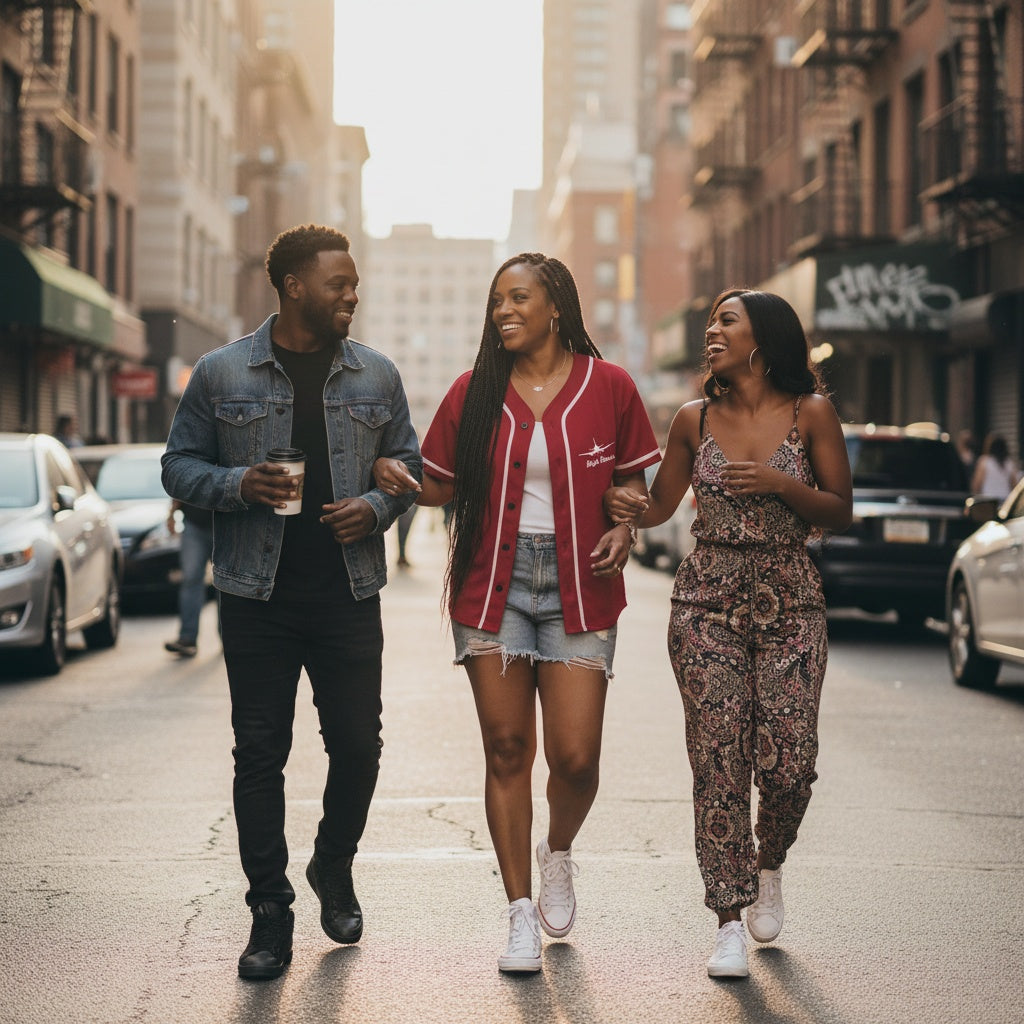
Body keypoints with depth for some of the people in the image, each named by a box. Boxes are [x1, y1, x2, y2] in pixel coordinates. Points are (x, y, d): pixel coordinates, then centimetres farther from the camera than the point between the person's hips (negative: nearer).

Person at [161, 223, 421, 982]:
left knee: (358, 747, 4)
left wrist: (377, 506, -6)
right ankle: (271, 912, 10)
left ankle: (334, 869, 31)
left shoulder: (375, 376, 7)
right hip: (257, 598, -2)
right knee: (260, 753, 1)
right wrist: (239, 484, -13)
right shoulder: (222, 374, 1)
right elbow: (181, 466, 6)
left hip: (349, 595, 2)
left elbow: (408, 462, 14)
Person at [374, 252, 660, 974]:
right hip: (492, 583, 1)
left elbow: (632, 481, 10)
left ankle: (558, 852, 28)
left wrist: (624, 529, -10)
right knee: (507, 750, 3)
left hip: (578, 587, -1)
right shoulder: (475, 392, 5)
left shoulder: (608, 386, 2)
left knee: (575, 756, -6)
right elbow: (442, 486, 8)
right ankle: (522, 913, 14)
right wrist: (396, 477, -12)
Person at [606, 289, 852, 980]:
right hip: (707, 600, 1)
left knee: (788, 762, -7)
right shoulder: (695, 421, 7)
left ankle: (768, 867, 25)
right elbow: (662, 502, 14)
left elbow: (841, 514, 3)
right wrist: (632, 508, -8)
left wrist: (781, 484, -13)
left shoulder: (811, 413, 1)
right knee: (718, 762, -5)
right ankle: (730, 923, 2)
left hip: (789, 601, -1)